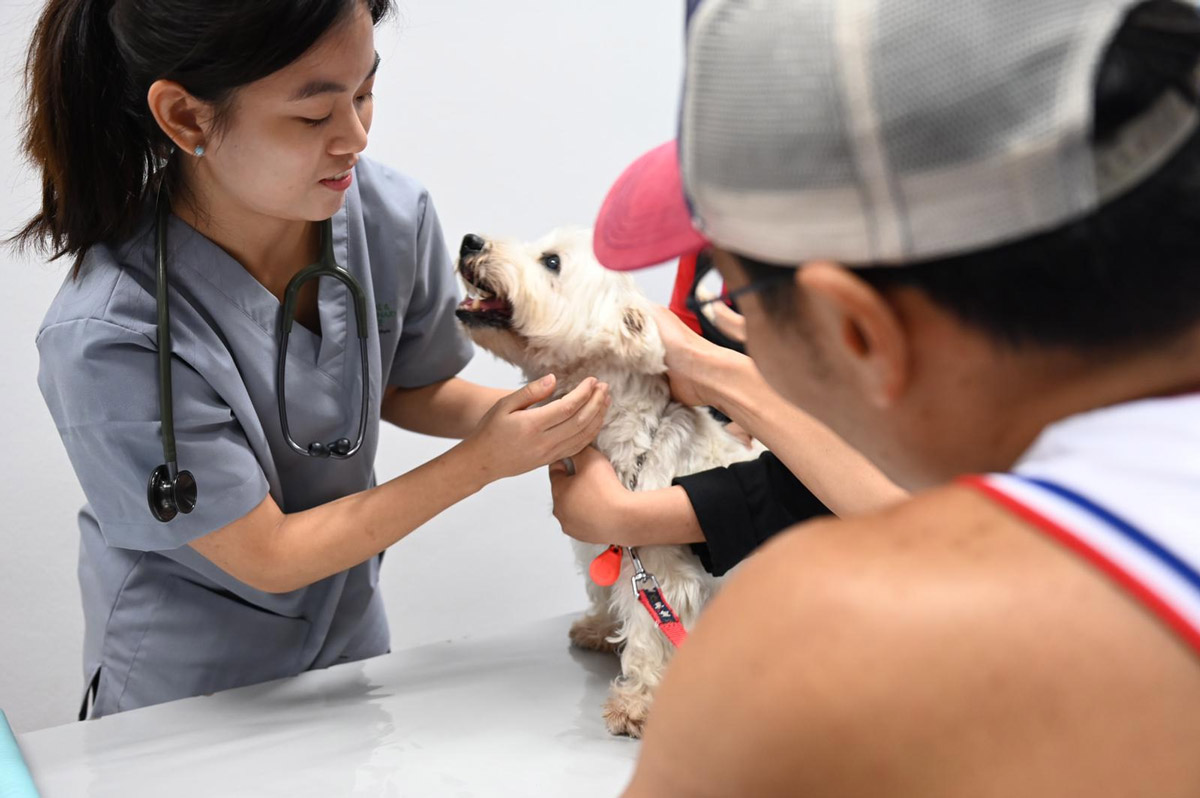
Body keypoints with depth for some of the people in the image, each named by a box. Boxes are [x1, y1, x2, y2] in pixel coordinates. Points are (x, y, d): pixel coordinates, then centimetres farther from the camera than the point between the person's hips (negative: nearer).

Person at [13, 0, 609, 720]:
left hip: (351, 632, 5)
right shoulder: (109, 341, -33)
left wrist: (499, 412, -19)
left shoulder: (393, 215, -19)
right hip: (187, 682, -5)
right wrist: (484, 462, -26)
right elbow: (268, 557, -24)